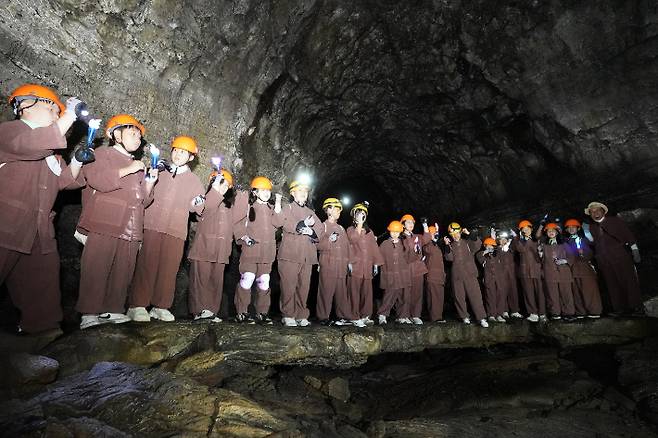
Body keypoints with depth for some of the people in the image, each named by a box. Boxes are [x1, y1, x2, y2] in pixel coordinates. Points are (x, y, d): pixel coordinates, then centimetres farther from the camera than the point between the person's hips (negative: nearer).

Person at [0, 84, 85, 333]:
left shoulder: (50, 149, 23)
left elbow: (66, 180, 18)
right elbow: (32, 145, -23)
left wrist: (78, 160, 1)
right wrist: (69, 115, -18)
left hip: (39, 233, 8)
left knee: (42, 288, 9)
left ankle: (43, 329, 17)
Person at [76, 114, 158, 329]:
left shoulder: (138, 166, 27)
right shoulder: (103, 153, 8)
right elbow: (95, 178, -12)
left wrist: (149, 182, 7)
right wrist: (126, 170, -15)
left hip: (130, 227, 6)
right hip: (104, 224, -6)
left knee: (123, 270, 3)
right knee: (97, 267, -6)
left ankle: (113, 309, 11)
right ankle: (90, 312, 1)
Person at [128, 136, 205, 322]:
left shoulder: (194, 180, 13)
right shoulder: (159, 172, 13)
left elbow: (197, 208, 13)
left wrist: (198, 203, -8)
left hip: (176, 230, 1)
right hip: (152, 226, 0)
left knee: (169, 268, 0)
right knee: (147, 265, -4)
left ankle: (161, 306, 11)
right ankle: (137, 305, 4)